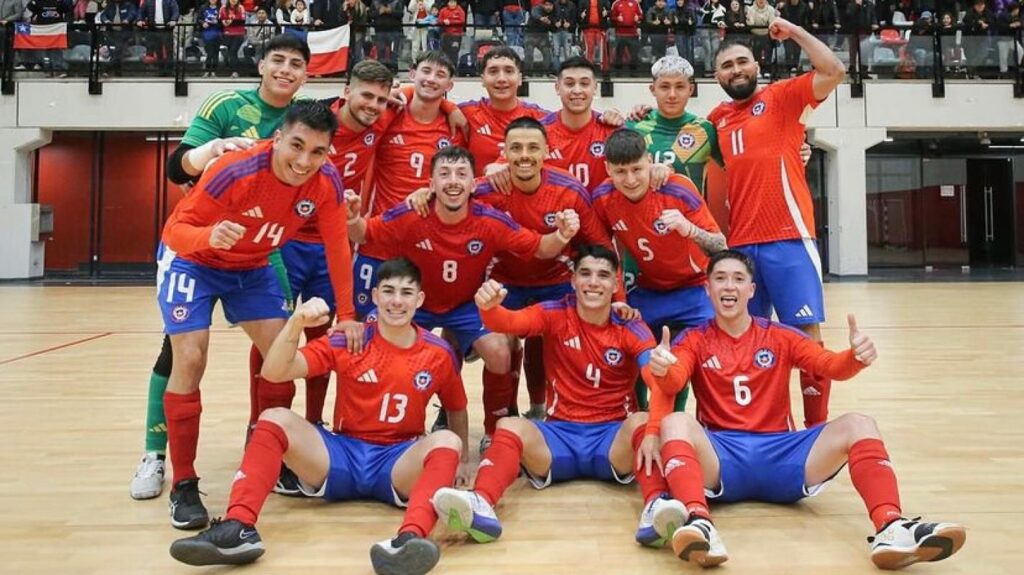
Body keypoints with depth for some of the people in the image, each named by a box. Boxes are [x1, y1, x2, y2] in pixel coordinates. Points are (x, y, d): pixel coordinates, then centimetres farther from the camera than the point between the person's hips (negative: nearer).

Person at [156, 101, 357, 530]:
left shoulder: (327, 182, -22)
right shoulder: (236, 170, -34)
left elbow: (337, 247, -11)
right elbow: (176, 228, -29)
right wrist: (209, 236, -52)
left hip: (252, 267, 4)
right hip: (191, 260, -4)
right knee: (190, 360, -15)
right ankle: (183, 486, -3)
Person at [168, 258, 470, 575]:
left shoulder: (439, 353, -1)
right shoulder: (347, 341, -4)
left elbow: (457, 410, 17)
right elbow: (274, 372, -13)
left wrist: (460, 461, 10)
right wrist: (296, 322, -29)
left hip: (400, 462, -1)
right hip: (342, 455, 1)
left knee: (447, 442, -32)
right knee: (275, 418, -21)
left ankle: (410, 537, -58)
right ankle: (238, 528, -35)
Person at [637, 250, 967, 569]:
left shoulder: (781, 337, 13)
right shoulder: (694, 340, 7)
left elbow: (832, 366, -2)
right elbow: (672, 382, -13)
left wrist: (856, 357, -27)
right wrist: (661, 371, -39)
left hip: (780, 452, 2)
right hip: (721, 455, -2)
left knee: (857, 425, -20)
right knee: (675, 423, -33)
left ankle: (891, 529, -39)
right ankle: (699, 524, -56)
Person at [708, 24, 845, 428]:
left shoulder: (782, 97, 4)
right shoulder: (717, 118, 16)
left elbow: (834, 71, -9)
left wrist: (794, 32, -2)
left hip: (788, 237, -4)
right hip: (739, 243, 5)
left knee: (807, 331, -4)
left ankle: (817, 424, 5)